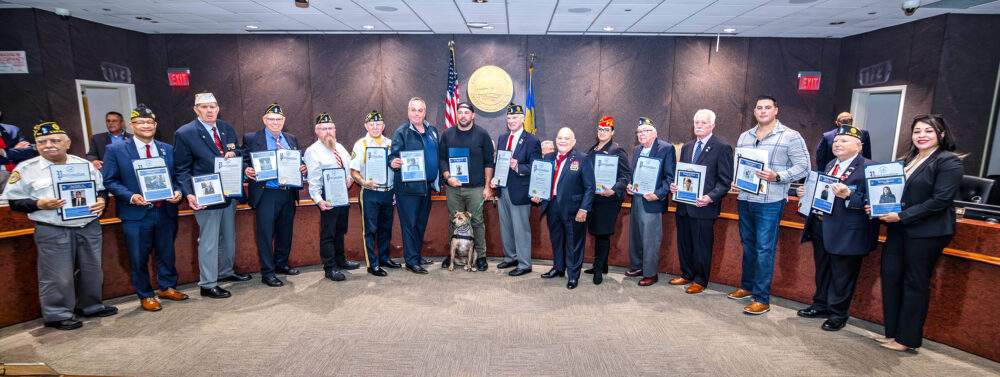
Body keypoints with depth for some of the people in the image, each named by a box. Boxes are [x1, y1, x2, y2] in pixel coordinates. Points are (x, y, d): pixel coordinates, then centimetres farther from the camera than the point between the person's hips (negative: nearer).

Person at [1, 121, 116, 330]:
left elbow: (101, 188, 16)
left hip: (89, 227, 4)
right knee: (57, 276, 0)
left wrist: (101, 200, -5)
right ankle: (57, 315, 17)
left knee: (92, 270, 13)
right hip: (52, 232, -3)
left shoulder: (85, 164, 9)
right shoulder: (26, 169, 0)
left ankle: (90, 306, 30)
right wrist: (39, 204, -16)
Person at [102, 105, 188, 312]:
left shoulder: (168, 149, 9)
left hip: (166, 211, 3)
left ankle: (167, 287, 32)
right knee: (139, 258, 7)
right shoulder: (115, 150, 1)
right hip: (136, 215, -3)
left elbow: (177, 176, 12)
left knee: (167, 253, 14)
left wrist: (178, 192, -9)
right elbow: (110, 181, -2)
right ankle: (145, 295, 22)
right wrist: (131, 197, -18)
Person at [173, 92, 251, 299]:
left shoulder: (227, 128, 8)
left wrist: (233, 153, -7)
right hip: (205, 196, -6)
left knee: (229, 236, 19)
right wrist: (189, 194, -22)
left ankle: (226, 272, 38)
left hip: (229, 193, 7)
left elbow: (237, 151, 19)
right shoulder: (184, 133, -9)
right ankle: (207, 285, 13)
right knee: (208, 241, 1)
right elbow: (182, 169, -9)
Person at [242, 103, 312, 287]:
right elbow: (243, 161, -1)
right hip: (265, 195, -4)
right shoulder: (251, 138, 1)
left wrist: (302, 168, -6)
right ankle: (267, 273, 10)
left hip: (288, 194, 5)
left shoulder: (292, 139, 13)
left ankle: (281, 264, 33)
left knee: (286, 232, 15)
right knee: (266, 234, -1)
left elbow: (298, 163, 16)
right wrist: (246, 170, -22)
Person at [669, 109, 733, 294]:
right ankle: (687, 274, 32)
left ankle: (700, 281, 19)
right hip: (684, 205, 6)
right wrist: (674, 185, -1)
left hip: (703, 206, -6)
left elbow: (725, 180, -9)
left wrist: (710, 197, -22)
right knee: (684, 242, 15)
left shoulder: (722, 147, -6)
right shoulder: (687, 147, 14)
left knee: (702, 246, 3)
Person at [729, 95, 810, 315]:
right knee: (748, 245, 15)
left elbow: (803, 167, -7)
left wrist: (777, 177, -21)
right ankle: (747, 286, 29)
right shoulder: (744, 137, 14)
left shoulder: (790, 137, -3)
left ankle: (762, 299, 2)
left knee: (764, 249, -5)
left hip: (769, 202, -6)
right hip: (744, 199, 6)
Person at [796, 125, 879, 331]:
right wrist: (807, 192, 6)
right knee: (822, 270, 20)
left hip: (846, 233, -8)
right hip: (821, 227, 8)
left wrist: (848, 195, -34)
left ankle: (838, 314, 21)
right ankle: (821, 305, 36)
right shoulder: (830, 166, 14)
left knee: (841, 275, 5)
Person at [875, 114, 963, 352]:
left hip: (927, 232, -7)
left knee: (915, 283, 2)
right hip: (899, 229, 7)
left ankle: (907, 338, 15)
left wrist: (901, 216, -19)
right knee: (890, 277, 7)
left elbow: (940, 200, -16)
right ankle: (892, 331, 20)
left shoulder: (949, 162, -8)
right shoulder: (908, 160, 15)